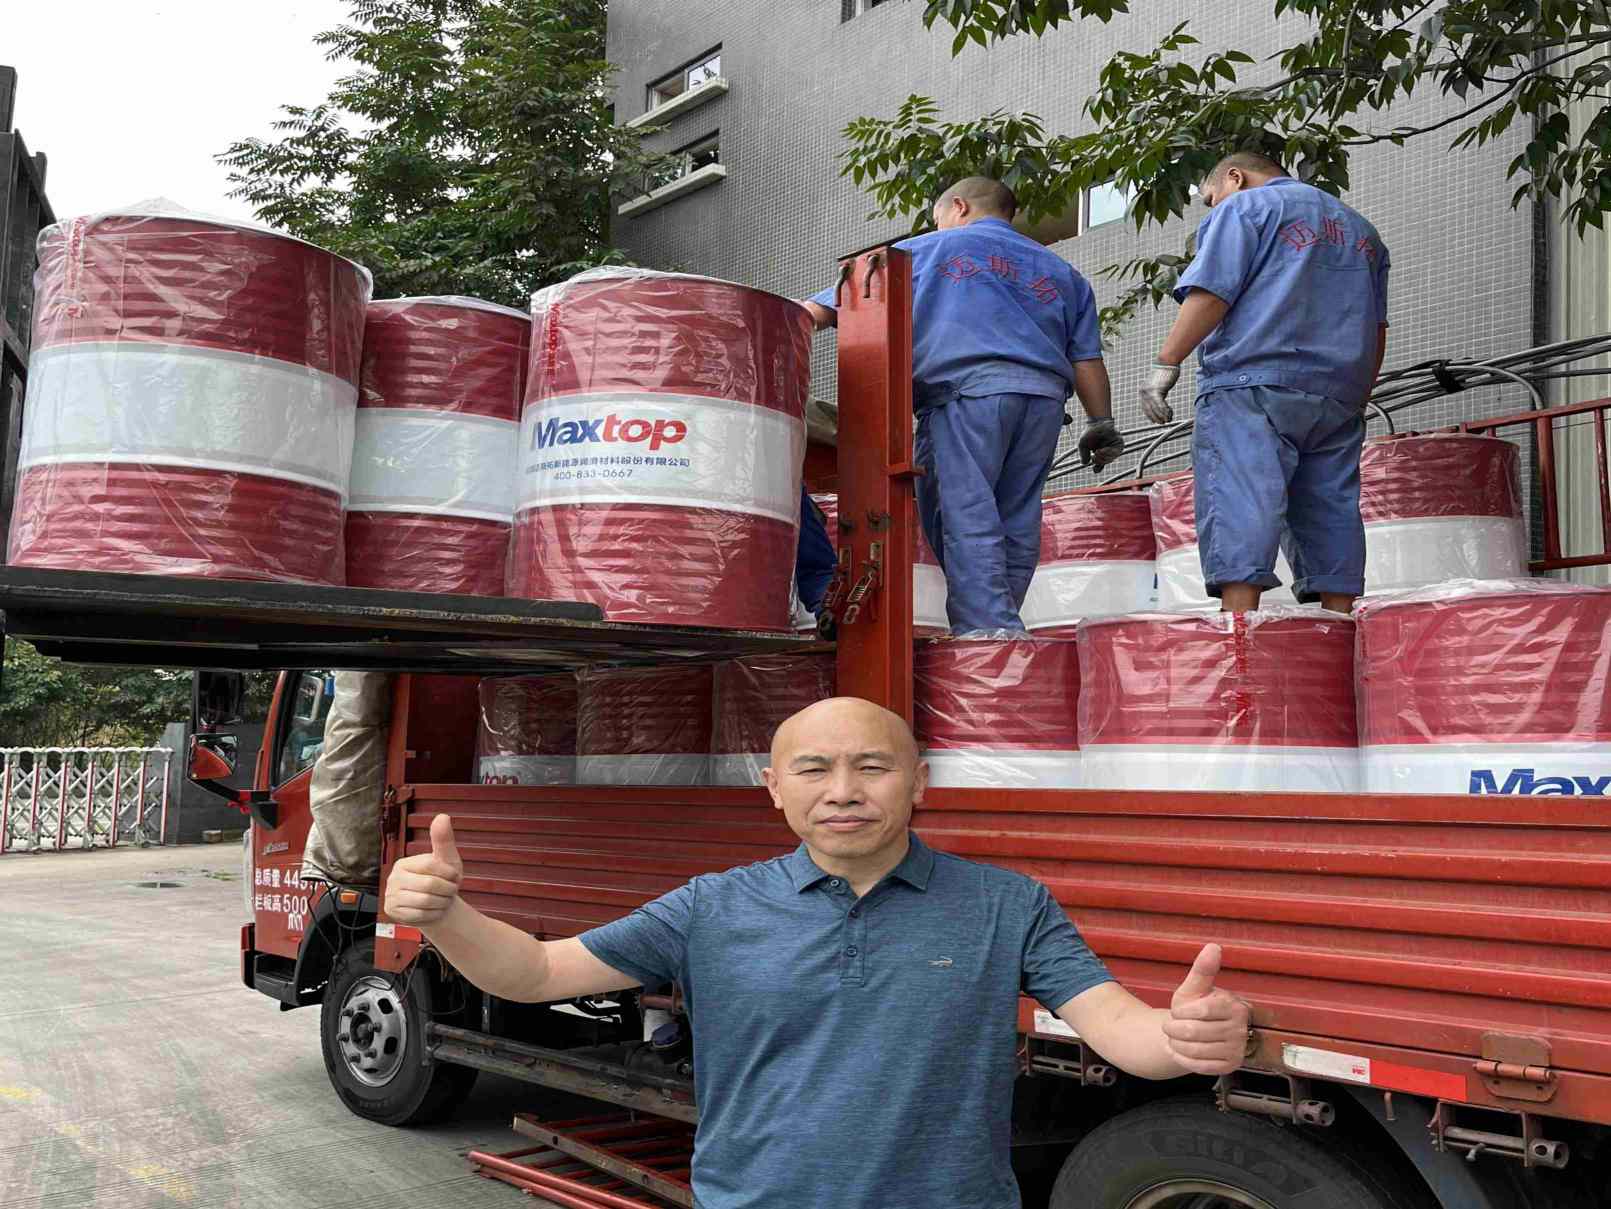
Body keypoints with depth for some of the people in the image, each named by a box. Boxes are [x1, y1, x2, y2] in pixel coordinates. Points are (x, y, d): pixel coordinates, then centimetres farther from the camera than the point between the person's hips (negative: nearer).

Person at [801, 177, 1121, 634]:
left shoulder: (920, 250, 20)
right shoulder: (1058, 270, 30)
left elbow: (820, 311, 17)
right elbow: (1087, 357, 20)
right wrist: (1102, 423, 21)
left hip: (966, 390, -4)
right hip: (1045, 395, 5)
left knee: (966, 519, -10)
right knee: (1016, 527, 7)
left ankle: (988, 634, -22)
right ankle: (1002, 627, 8)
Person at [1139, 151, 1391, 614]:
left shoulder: (1245, 205, 7)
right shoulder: (1359, 227, 30)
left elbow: (1211, 293, -8)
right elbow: (1376, 329, 26)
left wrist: (1165, 364, -9)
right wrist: (1356, 396, 28)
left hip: (1254, 383, -7)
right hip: (1340, 398, 7)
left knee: (1238, 505, -13)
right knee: (1330, 510, 5)